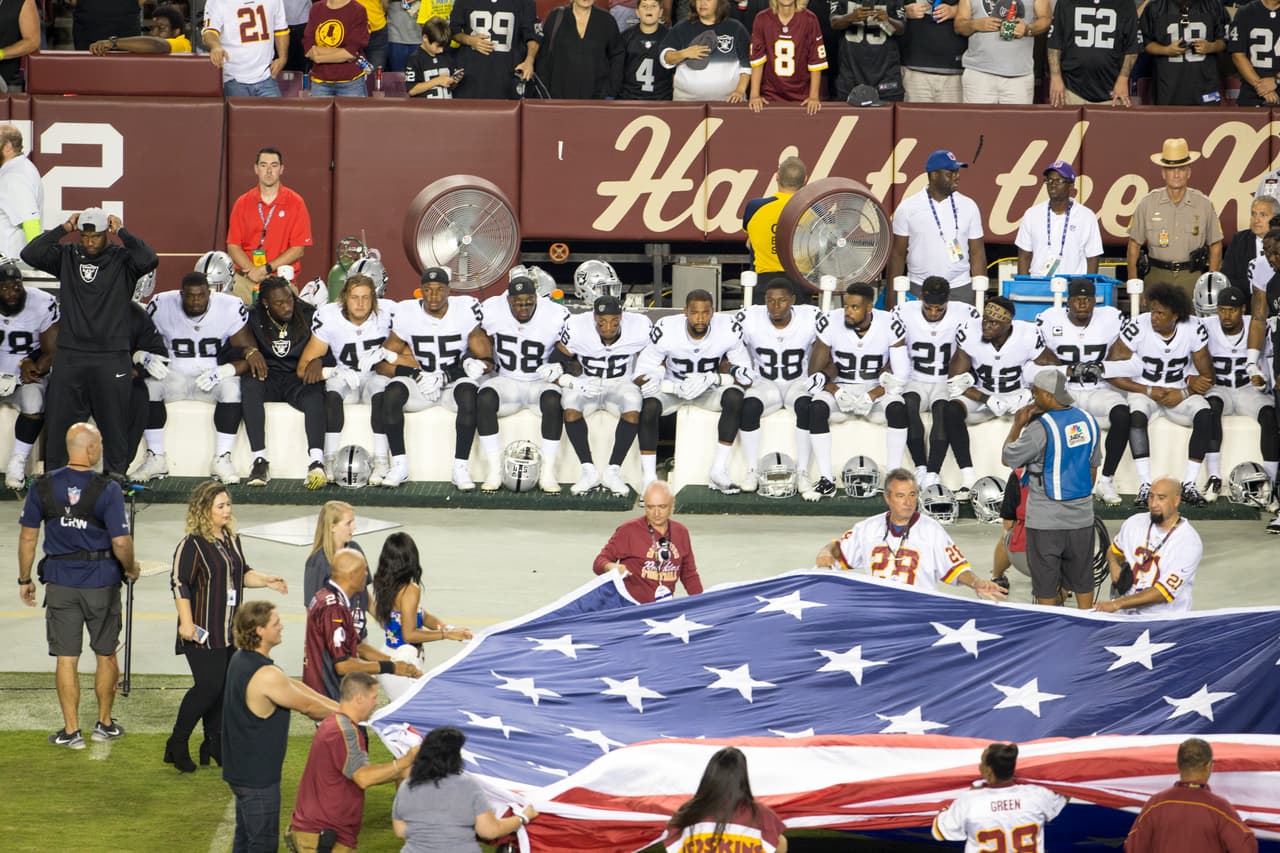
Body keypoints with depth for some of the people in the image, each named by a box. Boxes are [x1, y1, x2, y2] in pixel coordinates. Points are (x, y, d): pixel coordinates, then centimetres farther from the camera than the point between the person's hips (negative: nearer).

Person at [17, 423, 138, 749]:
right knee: (106, 655, 15)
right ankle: (105, 724, 25)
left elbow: (28, 536, 1)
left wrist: (24, 579, 12)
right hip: (102, 582, -2)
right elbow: (121, 542, -15)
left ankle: (71, 731, 9)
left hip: (61, 583, 2)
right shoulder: (107, 489, -13)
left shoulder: (43, 486, -4)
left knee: (66, 658, 6)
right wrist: (130, 569, 5)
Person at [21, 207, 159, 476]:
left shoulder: (121, 260, -1)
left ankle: (115, 473, 14)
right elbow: (30, 254, -4)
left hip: (111, 356, -2)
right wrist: (63, 229, -3)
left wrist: (122, 232, -10)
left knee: (113, 420, 4)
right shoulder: (66, 256, 7)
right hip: (70, 355, 2)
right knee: (60, 417, 5)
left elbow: (149, 259, -19)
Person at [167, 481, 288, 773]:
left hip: (230, 631, 8)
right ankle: (177, 744, -1)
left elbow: (241, 574, 24)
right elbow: (179, 584, -15)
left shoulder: (231, 539, 12)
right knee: (209, 687, -12)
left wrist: (265, 581, 6)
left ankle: (215, 743, 17)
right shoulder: (192, 544, -12)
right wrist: (186, 623, -20)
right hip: (204, 633, -8)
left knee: (225, 688, 7)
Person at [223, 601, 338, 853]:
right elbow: (307, 706, -14)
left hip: (240, 769, 10)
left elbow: (294, 687, 9)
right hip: (258, 776, -10)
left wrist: (336, 706, 9)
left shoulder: (241, 659, 4)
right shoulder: (266, 676, -28)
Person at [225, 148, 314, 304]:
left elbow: (298, 249, 0)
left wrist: (266, 269, -9)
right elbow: (233, 246, 8)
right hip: (245, 278, 2)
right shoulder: (242, 203, 11)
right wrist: (252, 270, -9)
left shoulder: (295, 203, 4)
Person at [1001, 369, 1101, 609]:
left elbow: (1007, 458, -8)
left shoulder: (1041, 428, -19)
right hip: (1081, 517, 6)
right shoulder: (1088, 421, 3)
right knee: (1082, 581, 16)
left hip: (1046, 520, -6)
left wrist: (1018, 425, 3)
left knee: (1046, 587, 5)